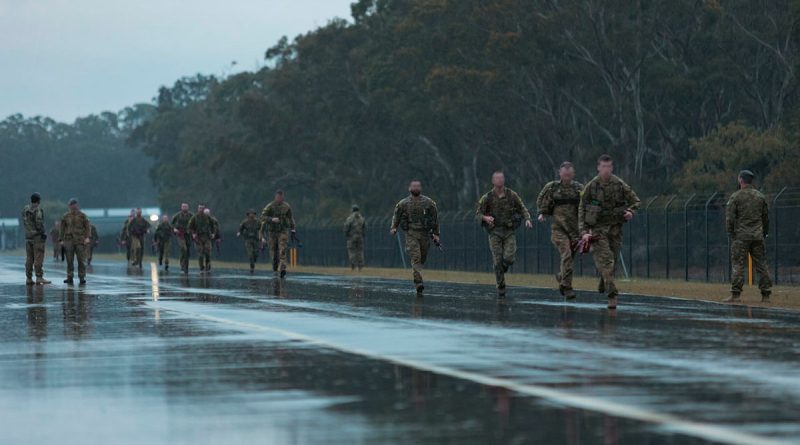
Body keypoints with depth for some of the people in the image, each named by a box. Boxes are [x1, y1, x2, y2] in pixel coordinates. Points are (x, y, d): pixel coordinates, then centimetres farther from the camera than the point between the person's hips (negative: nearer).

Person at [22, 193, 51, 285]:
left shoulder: (25, 209, 10)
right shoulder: (38, 209, -13)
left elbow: (25, 222, 13)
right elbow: (39, 223, -19)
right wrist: (43, 233, -11)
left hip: (28, 236, 7)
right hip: (37, 236, -7)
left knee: (29, 258, 7)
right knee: (38, 258, -8)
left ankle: (28, 279, 6)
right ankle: (39, 278, -12)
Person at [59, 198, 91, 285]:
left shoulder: (82, 215, 4)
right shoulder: (66, 216, 9)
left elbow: (87, 227, 3)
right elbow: (62, 228, 12)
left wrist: (88, 237, -10)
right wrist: (61, 240, 5)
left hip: (80, 241, -1)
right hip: (69, 241, 1)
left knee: (81, 261, -4)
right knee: (69, 261, 0)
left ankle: (82, 278, 2)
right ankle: (70, 278, 3)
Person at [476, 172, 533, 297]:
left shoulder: (512, 195, 0)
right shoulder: (487, 197, -2)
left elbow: (522, 209, 7)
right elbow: (478, 213, -1)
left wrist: (527, 219, -13)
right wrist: (485, 218, -23)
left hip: (509, 231, 0)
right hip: (495, 232, 0)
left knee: (509, 258, -15)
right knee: (498, 261, -8)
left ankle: (504, 267, 22)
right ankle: (501, 288, 4)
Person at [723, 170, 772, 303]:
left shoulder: (735, 197, -4)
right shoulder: (760, 196, 10)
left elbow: (729, 218, -8)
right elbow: (766, 217, 14)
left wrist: (731, 234, 1)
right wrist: (764, 233, 22)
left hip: (741, 236, -4)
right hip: (758, 236, 4)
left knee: (737, 265, -4)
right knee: (761, 265, 6)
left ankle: (736, 294, -10)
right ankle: (766, 295, 5)